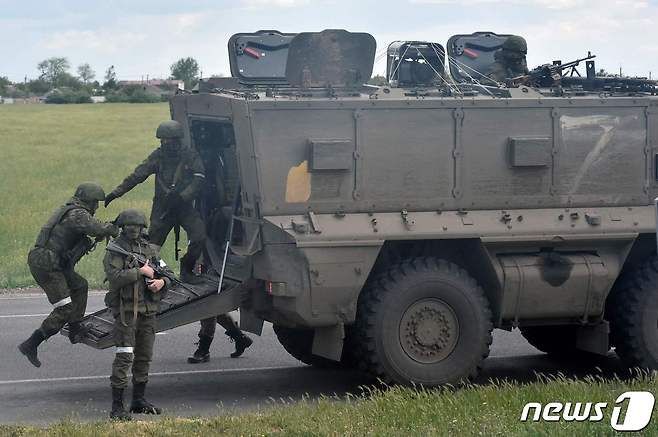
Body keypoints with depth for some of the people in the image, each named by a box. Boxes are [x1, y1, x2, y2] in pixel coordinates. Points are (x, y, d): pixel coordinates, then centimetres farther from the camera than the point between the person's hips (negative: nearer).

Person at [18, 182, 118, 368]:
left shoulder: (67, 209, 17)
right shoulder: (78, 215, -14)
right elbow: (100, 229, -27)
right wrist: (114, 229, -5)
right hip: (47, 266, -10)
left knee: (80, 286, 25)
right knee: (64, 310, -8)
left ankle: (75, 330, 30)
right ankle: (30, 345, -8)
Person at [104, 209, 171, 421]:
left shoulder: (150, 249, 14)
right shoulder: (115, 250, -4)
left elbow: (166, 272, 17)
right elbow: (114, 276, -19)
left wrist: (162, 281, -5)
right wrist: (140, 272, -17)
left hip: (148, 310, 6)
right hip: (126, 310, -6)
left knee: (144, 356, 13)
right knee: (124, 356, -12)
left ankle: (139, 400, 26)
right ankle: (117, 406, -12)